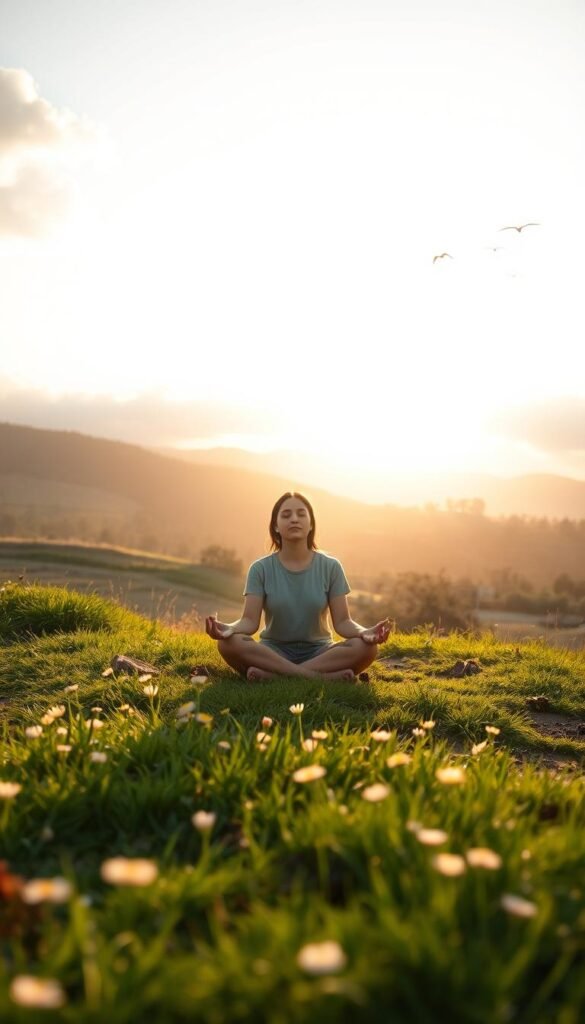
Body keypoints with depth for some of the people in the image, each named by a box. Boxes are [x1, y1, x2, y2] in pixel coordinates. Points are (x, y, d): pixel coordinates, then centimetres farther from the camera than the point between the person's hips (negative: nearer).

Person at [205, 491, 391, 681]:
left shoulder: (330, 567, 0)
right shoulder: (261, 569, -1)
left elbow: (342, 621, -5)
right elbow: (250, 620, -10)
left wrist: (364, 632, -28)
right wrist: (228, 628, -34)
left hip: (318, 652, 1)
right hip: (273, 652, 0)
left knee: (365, 647, -29)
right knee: (229, 643, -31)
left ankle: (271, 675, -29)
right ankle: (323, 676, -33)